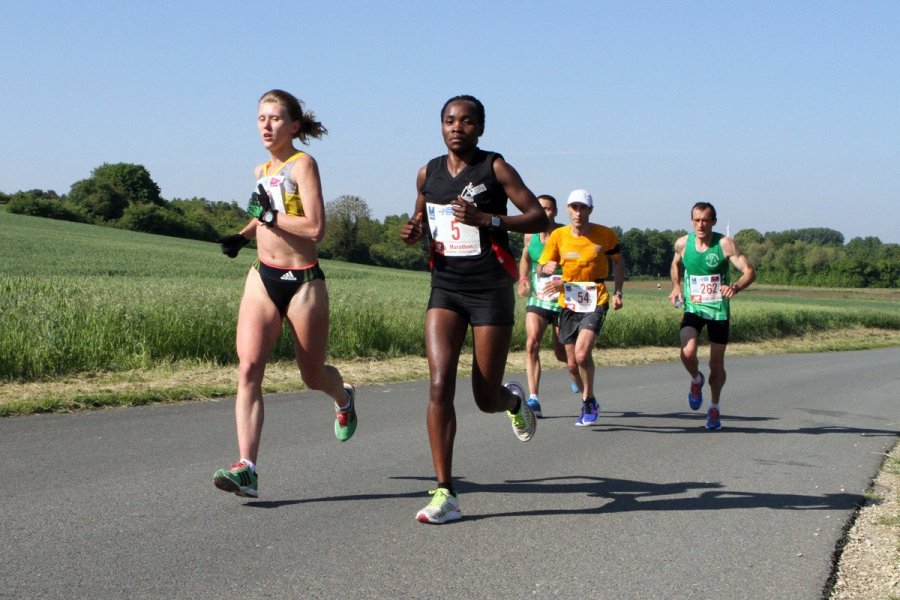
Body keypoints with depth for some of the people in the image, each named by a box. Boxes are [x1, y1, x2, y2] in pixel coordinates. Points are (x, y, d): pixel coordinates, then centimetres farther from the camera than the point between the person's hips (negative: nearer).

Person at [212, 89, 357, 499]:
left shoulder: (303, 164, -9)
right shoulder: (261, 171, 12)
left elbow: (315, 227, -20)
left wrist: (270, 216, -15)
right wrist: (243, 236, 15)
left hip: (303, 282, -5)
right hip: (262, 279, 5)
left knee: (312, 376, 11)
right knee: (248, 369, -13)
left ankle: (344, 400, 48)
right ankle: (247, 469, -19)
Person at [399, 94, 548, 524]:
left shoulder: (495, 168, -4)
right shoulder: (428, 174, 8)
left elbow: (538, 217, -6)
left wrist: (487, 219, -20)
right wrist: (414, 232, 1)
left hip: (491, 290, -3)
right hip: (445, 289, 3)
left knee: (486, 399, 2)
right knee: (439, 385, -13)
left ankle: (514, 398, 42)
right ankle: (444, 493, -10)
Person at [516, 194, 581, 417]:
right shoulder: (530, 235, 3)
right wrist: (523, 280, 6)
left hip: (562, 301, -3)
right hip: (536, 298, 4)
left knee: (562, 353, 6)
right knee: (531, 343, -16)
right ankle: (534, 399, -18)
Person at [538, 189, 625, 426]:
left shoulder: (605, 235, -4)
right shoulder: (558, 236, -1)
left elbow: (618, 261, 12)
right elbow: (543, 266, 5)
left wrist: (617, 292, 4)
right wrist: (547, 268, -19)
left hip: (595, 302, -3)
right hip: (568, 304, 3)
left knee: (582, 353, -22)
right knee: (573, 364, 6)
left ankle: (588, 401, 0)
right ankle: (589, 401, 31)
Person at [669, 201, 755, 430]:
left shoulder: (725, 244, -12)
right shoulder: (682, 243, -2)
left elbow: (749, 271, -13)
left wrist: (735, 287, -32)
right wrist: (676, 287, 6)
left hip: (719, 310, -1)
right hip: (692, 308, 1)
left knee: (716, 363, 6)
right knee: (687, 353, -22)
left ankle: (714, 407, 29)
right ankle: (696, 380, 12)